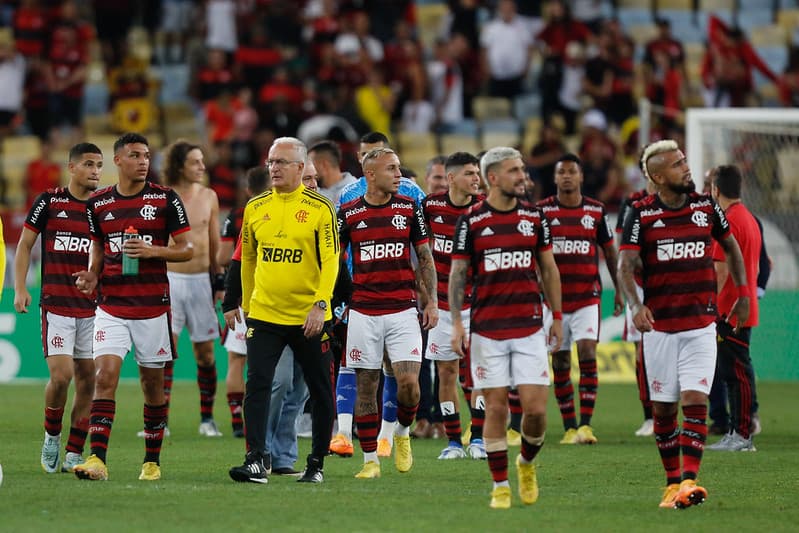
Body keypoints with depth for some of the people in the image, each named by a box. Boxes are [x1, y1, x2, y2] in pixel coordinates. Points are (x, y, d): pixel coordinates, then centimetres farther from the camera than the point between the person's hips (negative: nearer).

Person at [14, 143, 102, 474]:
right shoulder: (49, 201, -1)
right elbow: (25, 244, 5)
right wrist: (20, 288, -4)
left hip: (92, 307, 3)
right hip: (56, 306, -3)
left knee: (87, 380, 2)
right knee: (60, 375, -15)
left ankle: (74, 454, 10)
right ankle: (51, 437, 10)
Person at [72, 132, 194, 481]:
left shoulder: (166, 199, -1)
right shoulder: (98, 203, 6)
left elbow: (187, 249, 0)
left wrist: (153, 251, -16)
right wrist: (91, 274, 0)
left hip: (153, 305, -1)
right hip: (111, 305, 1)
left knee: (152, 383, 7)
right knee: (105, 376, -13)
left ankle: (152, 460, 19)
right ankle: (97, 459, -19)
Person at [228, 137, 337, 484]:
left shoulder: (320, 208, -5)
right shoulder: (255, 207, 7)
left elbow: (330, 260, -10)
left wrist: (320, 304, -20)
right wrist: (247, 303, 20)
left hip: (309, 318, -2)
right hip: (264, 314, 2)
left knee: (320, 391, 6)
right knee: (256, 386, -11)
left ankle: (316, 463, 18)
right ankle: (255, 462, -13)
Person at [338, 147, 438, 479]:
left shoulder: (409, 208, 4)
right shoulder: (349, 213, 2)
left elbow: (425, 258, 9)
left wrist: (432, 302, 2)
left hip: (402, 311, 0)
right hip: (363, 312, 0)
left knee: (409, 382, -11)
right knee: (365, 386, 1)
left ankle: (402, 433, 19)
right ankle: (370, 460, 10)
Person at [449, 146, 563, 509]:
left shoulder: (535, 216, 6)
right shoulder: (471, 221, -2)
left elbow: (548, 268, 14)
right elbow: (457, 274, 1)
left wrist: (557, 316, 12)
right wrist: (456, 323, -7)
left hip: (530, 327, 2)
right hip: (487, 327, -2)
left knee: (536, 408, -5)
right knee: (496, 408, -2)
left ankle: (527, 462, 23)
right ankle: (500, 486, 9)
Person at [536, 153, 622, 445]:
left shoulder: (596, 210, 4)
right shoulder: (542, 211, 1)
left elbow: (609, 251, 13)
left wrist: (619, 290, 12)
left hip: (588, 296, -1)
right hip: (554, 297, 1)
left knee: (587, 352, -15)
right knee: (559, 362, 4)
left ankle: (585, 425, -17)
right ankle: (569, 427, 11)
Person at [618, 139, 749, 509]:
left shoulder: (705, 206, 3)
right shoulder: (641, 214, -5)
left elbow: (731, 246, 20)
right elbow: (625, 265, -14)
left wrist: (743, 293, 14)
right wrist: (636, 306, -31)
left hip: (701, 324, 1)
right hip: (659, 325, -1)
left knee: (695, 400, -13)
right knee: (663, 409, 5)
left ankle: (689, 481, -19)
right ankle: (672, 481, 18)